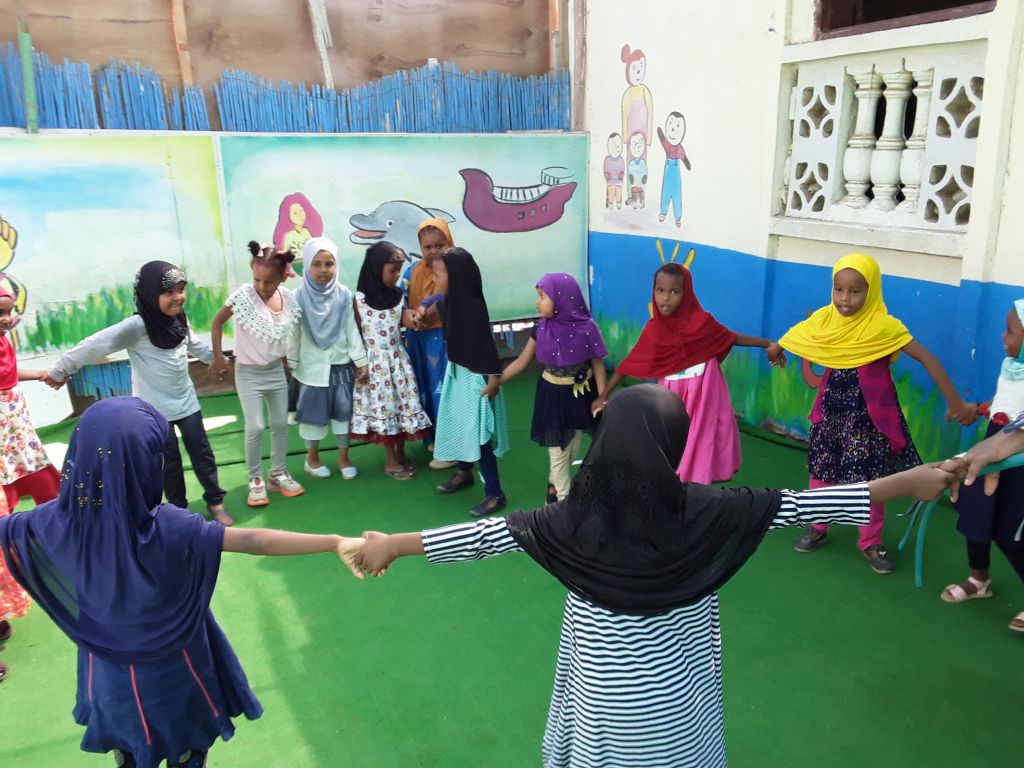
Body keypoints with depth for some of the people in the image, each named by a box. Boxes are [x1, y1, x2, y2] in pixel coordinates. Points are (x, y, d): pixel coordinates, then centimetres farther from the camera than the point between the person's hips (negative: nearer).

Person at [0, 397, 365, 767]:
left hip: (110, 669, 4)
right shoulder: (167, 527, -35)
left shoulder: (57, 520, -22)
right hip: (171, 669, -3)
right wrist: (336, 543, -42)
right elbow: (253, 541, -41)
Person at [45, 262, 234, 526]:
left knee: (201, 453, 9)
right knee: (170, 460, 5)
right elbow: (95, 345, -19)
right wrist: (59, 370, -15)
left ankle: (215, 502, 22)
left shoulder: (180, 320, 1)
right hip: (154, 409, -5)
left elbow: (195, 344, 20)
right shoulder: (136, 326, -21)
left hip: (186, 401, 5)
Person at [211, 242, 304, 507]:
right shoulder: (244, 295, -19)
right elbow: (217, 322, -9)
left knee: (281, 423, 12)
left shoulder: (288, 297, -8)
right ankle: (255, 480, 9)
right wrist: (217, 357, -10)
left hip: (276, 370, 4)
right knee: (255, 427, -8)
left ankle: (278, 473, 27)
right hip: (249, 372, -4)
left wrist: (287, 359, 9)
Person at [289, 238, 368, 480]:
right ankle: (312, 458, 28)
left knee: (343, 411, 10)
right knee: (314, 412, 9)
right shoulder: (299, 297, -10)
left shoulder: (344, 295, -5)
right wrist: (291, 366, -2)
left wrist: (360, 361, 0)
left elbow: (352, 330, -1)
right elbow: (293, 335, -5)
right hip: (312, 367, -2)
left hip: (342, 364, 2)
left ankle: (343, 458, 25)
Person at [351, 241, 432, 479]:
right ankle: (390, 461, 13)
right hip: (375, 361, -4)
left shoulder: (398, 296, 2)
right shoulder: (360, 298, -10)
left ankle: (400, 453, 24)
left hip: (397, 358, 4)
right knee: (384, 405, 2)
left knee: (403, 402, 7)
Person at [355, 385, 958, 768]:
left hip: (605, 686, 0)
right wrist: (906, 482, -8)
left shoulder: (577, 519, -22)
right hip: (673, 685, 1)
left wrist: (392, 545, -7)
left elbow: (485, 535, -17)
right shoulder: (704, 513, -22)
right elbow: (800, 506, -17)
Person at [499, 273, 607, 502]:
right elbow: (522, 362, -1)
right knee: (557, 452, 9)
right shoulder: (541, 329, -10)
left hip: (582, 393, -1)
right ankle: (564, 498, 27)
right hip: (553, 395, 1)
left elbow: (598, 364, -7)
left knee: (573, 449, 16)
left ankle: (554, 483, 42)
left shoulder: (586, 328, -17)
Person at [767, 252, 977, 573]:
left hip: (868, 415, -4)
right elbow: (794, 337, 13)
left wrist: (955, 404, -24)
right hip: (831, 408, 4)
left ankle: (871, 542, 23)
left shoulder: (884, 325, -22)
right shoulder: (824, 318, -8)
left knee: (869, 479, 4)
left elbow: (928, 359, -22)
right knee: (821, 471, 14)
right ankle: (818, 527, 34)